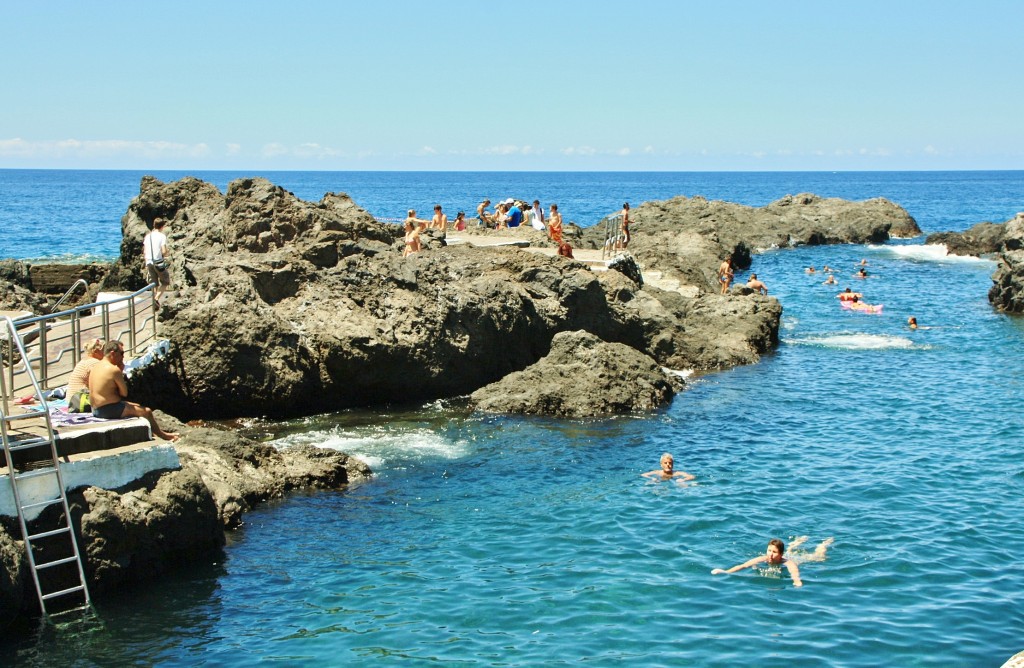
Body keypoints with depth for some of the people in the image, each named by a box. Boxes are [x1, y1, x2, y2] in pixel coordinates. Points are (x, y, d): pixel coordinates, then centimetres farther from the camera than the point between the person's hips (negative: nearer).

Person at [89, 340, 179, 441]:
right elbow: (124, 393, -10)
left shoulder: (95, 368, 12)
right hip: (110, 410, -11)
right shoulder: (114, 369, -19)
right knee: (147, 411, -1)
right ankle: (162, 435, 17)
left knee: (137, 406, 25)